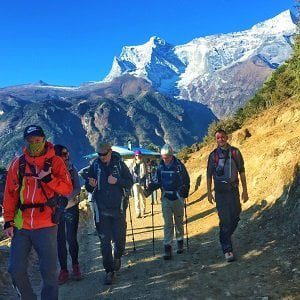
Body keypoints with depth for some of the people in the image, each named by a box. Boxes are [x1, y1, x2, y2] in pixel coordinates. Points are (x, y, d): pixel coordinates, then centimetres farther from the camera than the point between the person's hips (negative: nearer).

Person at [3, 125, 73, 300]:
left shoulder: (55, 162, -1)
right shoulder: (18, 163, 5)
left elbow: (68, 188, -5)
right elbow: (10, 194, 7)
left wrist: (48, 178, -18)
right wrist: (8, 221, 4)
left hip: (46, 226, -2)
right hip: (21, 226, 3)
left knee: (49, 271, 2)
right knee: (16, 269, 7)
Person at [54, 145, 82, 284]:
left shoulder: (72, 169, -1)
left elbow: (77, 189, -4)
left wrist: (66, 197, -20)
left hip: (71, 207, 0)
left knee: (71, 239, 1)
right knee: (60, 240, 4)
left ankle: (75, 265, 23)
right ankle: (63, 270, 15)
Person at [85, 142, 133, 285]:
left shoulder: (119, 164, -2)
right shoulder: (95, 165, -1)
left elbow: (130, 183, 0)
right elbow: (88, 189, 3)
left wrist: (117, 181, -18)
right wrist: (90, 185, -21)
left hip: (117, 208, 0)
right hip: (102, 210, 0)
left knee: (118, 238, 5)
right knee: (105, 241, 1)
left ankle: (117, 258, 35)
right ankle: (109, 271, 12)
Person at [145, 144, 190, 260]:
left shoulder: (179, 165, -9)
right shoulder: (160, 166, -1)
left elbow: (186, 181, -4)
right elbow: (157, 182, 6)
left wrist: (184, 193, -17)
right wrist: (149, 189, -11)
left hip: (178, 198, -1)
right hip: (166, 198, 1)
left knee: (179, 221, 15)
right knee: (168, 223, -2)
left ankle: (180, 241, 33)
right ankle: (167, 247, -1)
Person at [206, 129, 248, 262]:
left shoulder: (235, 152, 3)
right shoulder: (213, 155, 0)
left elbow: (241, 171, 7)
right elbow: (209, 175, 5)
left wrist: (245, 190, 3)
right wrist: (209, 192, 1)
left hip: (233, 190, 2)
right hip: (220, 192, -2)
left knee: (235, 217, 9)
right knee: (225, 220, -6)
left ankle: (225, 238, 35)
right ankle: (227, 249, -1)